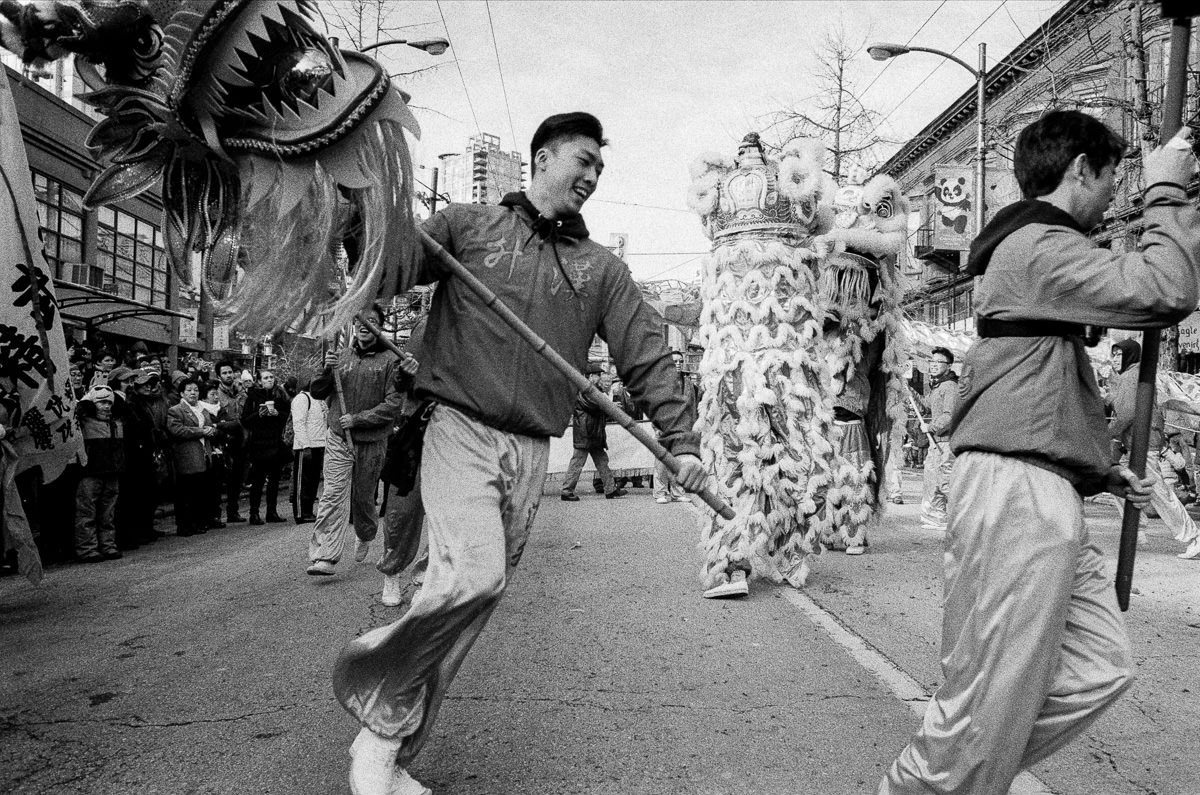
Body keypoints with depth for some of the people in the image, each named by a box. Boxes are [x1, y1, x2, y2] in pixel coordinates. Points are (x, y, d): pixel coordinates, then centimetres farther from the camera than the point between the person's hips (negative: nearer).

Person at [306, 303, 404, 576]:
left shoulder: (391, 361, -2)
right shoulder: (341, 356, 8)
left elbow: (393, 405, -9)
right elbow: (317, 393, 12)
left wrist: (357, 419, -14)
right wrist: (326, 371, -7)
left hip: (371, 440, -1)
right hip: (338, 437, 1)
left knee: (363, 497, 12)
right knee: (333, 494, -12)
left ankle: (365, 538, 41)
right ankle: (325, 557, -14)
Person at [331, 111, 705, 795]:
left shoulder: (602, 268, 12)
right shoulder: (467, 225, 6)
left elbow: (648, 355, 6)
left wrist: (681, 441, -4)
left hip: (532, 452, 4)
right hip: (461, 430, -3)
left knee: (478, 601, 5)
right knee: (473, 575, -23)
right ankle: (367, 668, 7)